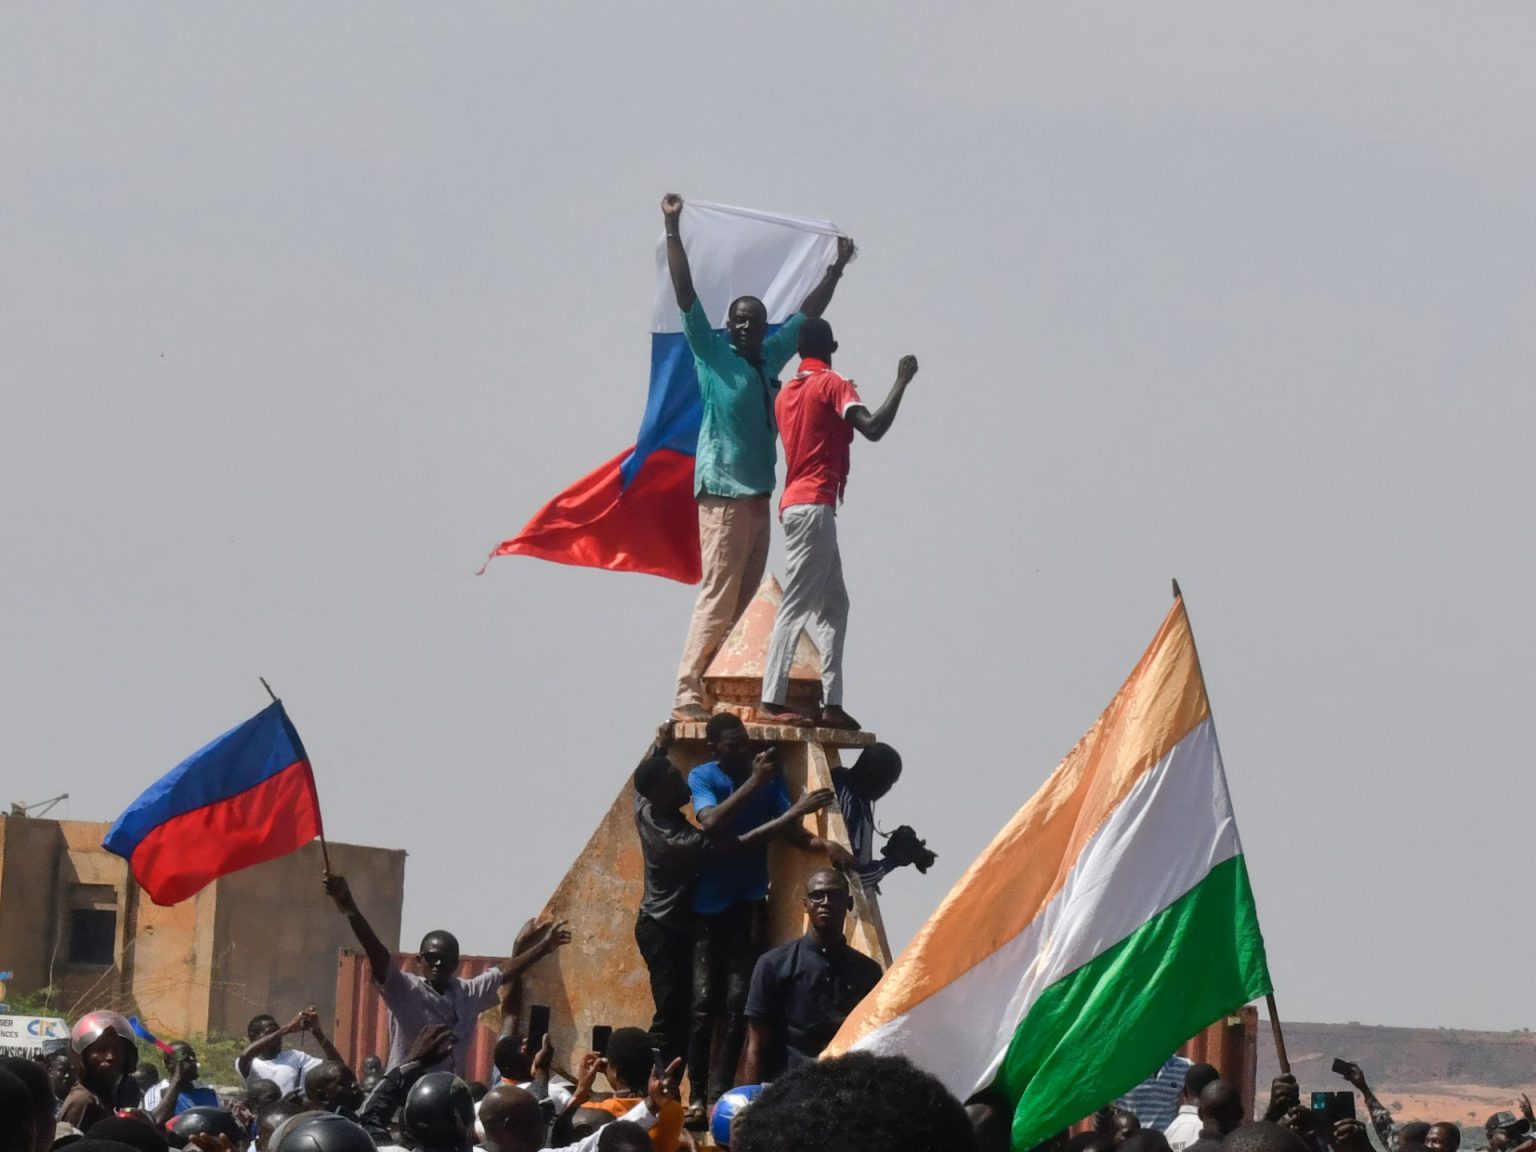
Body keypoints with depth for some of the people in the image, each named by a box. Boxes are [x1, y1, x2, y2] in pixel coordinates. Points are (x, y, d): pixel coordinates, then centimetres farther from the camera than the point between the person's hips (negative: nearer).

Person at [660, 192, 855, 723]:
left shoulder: (770, 357, 15)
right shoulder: (712, 353, -2)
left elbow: (806, 315, 29)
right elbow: (685, 294, -8)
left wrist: (836, 269, 33)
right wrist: (673, 230, -14)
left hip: (758, 491, 8)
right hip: (723, 491, -8)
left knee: (745, 600, 7)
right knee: (717, 596, -13)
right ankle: (689, 694, -15)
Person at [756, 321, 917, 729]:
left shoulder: (786, 393, 17)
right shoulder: (832, 385, -6)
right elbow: (873, 428, -19)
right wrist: (902, 381, -12)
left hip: (796, 503, 9)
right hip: (815, 505, -9)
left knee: (834, 604, 12)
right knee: (797, 604, -11)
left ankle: (831, 703, 5)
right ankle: (772, 700, -15)